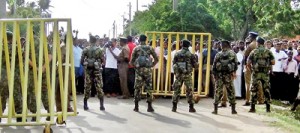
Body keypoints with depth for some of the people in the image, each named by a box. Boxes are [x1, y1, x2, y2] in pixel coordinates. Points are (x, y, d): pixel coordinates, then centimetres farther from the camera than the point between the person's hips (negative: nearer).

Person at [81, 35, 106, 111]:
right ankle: (101, 105, 0)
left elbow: (81, 61, -1)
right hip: (97, 70, -2)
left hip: (88, 70, 2)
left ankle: (85, 105, 12)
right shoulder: (99, 50, -5)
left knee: (87, 87, 9)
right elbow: (103, 62, -5)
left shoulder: (85, 50, -1)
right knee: (99, 88, 2)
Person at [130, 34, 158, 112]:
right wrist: (152, 65, 8)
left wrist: (135, 66, 12)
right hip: (148, 69, 0)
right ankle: (149, 107, 7)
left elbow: (131, 61, -1)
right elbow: (156, 59, 1)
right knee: (149, 87, 6)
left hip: (139, 69, 0)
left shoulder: (136, 48, 2)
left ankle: (136, 107, 9)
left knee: (137, 88, 7)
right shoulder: (150, 48, 3)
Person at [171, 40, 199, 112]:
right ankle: (191, 107, 7)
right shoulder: (190, 54, -5)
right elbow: (195, 65, -1)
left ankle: (174, 107, 8)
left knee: (176, 90, 8)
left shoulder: (177, 54, 1)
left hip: (178, 74, 2)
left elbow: (174, 64, 5)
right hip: (187, 75, -2)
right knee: (189, 90, 5)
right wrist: (195, 59, 17)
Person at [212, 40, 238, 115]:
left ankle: (215, 109, 5)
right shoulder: (232, 53, 2)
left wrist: (214, 74, 9)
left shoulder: (218, 54, 5)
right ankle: (233, 110, 10)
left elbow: (214, 66, 4)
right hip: (228, 75, -1)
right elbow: (235, 63, -2)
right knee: (231, 92, 7)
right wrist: (234, 72, 7)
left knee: (218, 91, 5)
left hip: (219, 75, 1)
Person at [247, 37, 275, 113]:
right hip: (265, 73, 1)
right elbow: (273, 62, 0)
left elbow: (248, 63, -4)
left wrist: (251, 69, 13)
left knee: (254, 90, 5)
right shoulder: (268, 51, 3)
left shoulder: (253, 52, 0)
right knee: (266, 90, 8)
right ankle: (268, 108, 9)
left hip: (256, 73, -1)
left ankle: (253, 108, 5)